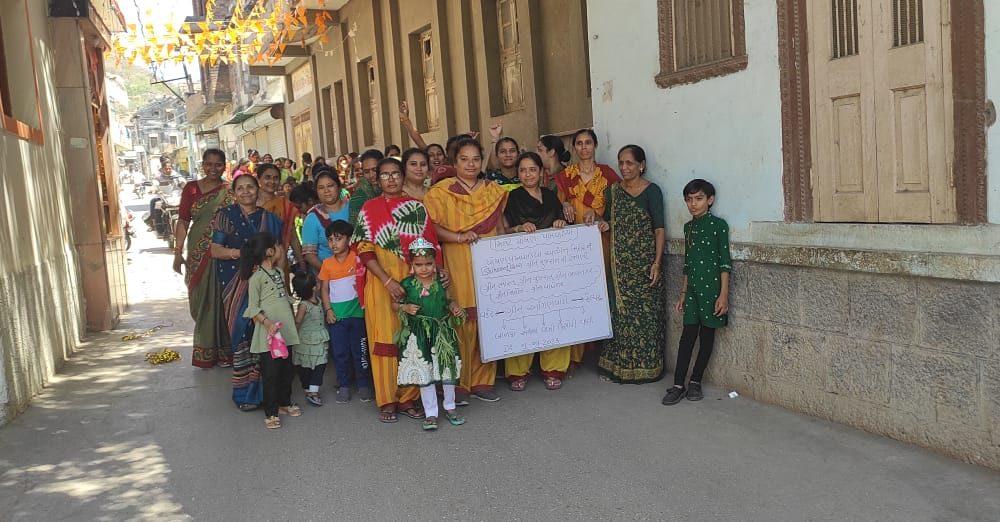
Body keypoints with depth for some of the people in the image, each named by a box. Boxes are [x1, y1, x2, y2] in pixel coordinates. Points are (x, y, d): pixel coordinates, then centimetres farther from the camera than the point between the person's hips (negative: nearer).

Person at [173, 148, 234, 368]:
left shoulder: (230, 191, 2)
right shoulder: (191, 188, 5)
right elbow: (183, 221, 5)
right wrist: (178, 252, -2)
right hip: (198, 254, 2)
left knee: (222, 300, 2)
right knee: (201, 301, 7)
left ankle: (225, 351, 13)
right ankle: (205, 351, 19)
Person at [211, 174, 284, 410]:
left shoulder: (269, 218, 13)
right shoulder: (225, 215, 5)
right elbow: (215, 250, -1)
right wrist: (240, 253, -19)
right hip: (237, 283, -2)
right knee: (242, 333, -6)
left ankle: (264, 388, 8)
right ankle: (245, 392, 3)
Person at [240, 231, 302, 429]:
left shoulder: (279, 272, 12)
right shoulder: (256, 277, -12)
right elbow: (253, 308, -12)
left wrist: (292, 320, 18)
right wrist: (267, 322, -24)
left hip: (286, 331, 8)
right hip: (269, 334, -8)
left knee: (286, 368, 16)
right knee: (270, 372, -1)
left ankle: (284, 403, 33)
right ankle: (271, 412, 9)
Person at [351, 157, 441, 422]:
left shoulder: (417, 207, 9)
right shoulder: (369, 208, 3)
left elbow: (430, 246, 9)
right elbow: (365, 250, -5)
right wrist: (388, 281, -15)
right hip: (380, 282, -2)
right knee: (384, 339, 1)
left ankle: (408, 398, 14)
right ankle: (387, 400, 10)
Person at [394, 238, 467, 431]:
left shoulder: (441, 281, -2)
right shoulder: (407, 284, -7)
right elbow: (394, 304, 4)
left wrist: (455, 308, -7)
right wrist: (405, 308, -15)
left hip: (442, 331, 2)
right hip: (418, 334, -2)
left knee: (448, 371, 8)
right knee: (424, 374, 2)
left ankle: (450, 408, 27)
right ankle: (431, 414, 13)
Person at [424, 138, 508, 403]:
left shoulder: (493, 190, 15)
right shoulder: (440, 191, 1)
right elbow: (430, 226, -7)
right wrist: (459, 237, -18)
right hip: (459, 266, -4)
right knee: (462, 321, -6)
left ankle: (482, 381, 14)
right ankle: (458, 382, 7)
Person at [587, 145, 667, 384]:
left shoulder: (652, 191, -4)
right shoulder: (612, 191, 11)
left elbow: (659, 229, -7)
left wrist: (657, 263, -15)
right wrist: (597, 219, 0)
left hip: (644, 263, -5)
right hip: (619, 263, 5)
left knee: (645, 313, -1)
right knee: (619, 312, 7)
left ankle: (646, 366, 10)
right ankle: (618, 365, 16)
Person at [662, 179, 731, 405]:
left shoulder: (718, 225, -5)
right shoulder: (688, 227, 12)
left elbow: (725, 262, -8)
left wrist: (724, 294, -13)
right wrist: (683, 294, 17)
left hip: (711, 288, -4)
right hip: (693, 289, 4)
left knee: (707, 335, 5)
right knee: (687, 335, 0)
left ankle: (695, 381, 16)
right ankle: (678, 385, 0)